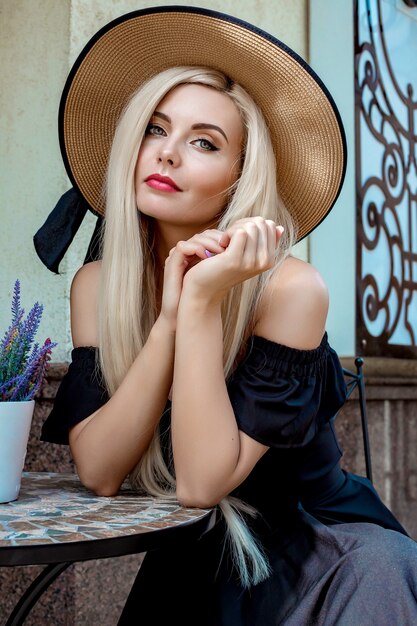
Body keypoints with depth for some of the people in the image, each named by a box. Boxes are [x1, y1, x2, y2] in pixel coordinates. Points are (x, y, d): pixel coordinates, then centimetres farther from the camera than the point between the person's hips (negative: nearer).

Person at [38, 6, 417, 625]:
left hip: (324, 556, -2)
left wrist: (203, 304, -31)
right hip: (193, 563, 3)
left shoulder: (290, 289, -20)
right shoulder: (97, 286, -7)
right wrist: (170, 317, -25)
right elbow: (98, 471, -16)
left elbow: (202, 482, -23)